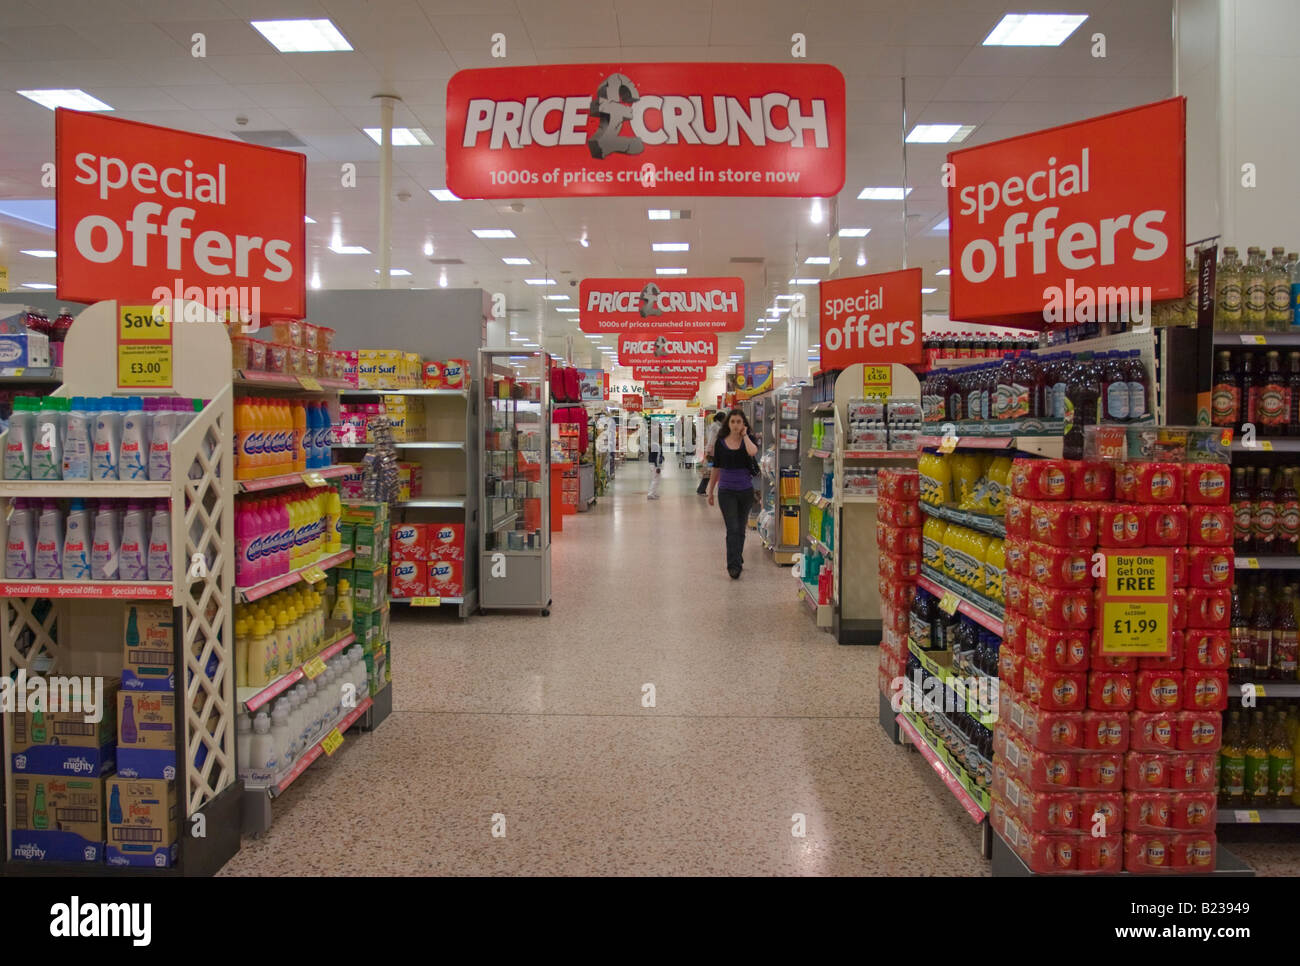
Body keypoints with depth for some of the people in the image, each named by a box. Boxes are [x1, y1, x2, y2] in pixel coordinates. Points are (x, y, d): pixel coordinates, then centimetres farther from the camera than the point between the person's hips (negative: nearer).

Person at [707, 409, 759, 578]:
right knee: (733, 529, -9)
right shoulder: (721, 442, 0)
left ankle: (737, 560, 30)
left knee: (741, 529, 13)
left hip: (746, 491, 1)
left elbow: (753, 452, -27)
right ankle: (734, 566, -10)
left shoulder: (749, 439, -2)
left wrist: (745, 435, -14)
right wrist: (711, 491, 11)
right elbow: (716, 467, 8)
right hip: (726, 491, -1)